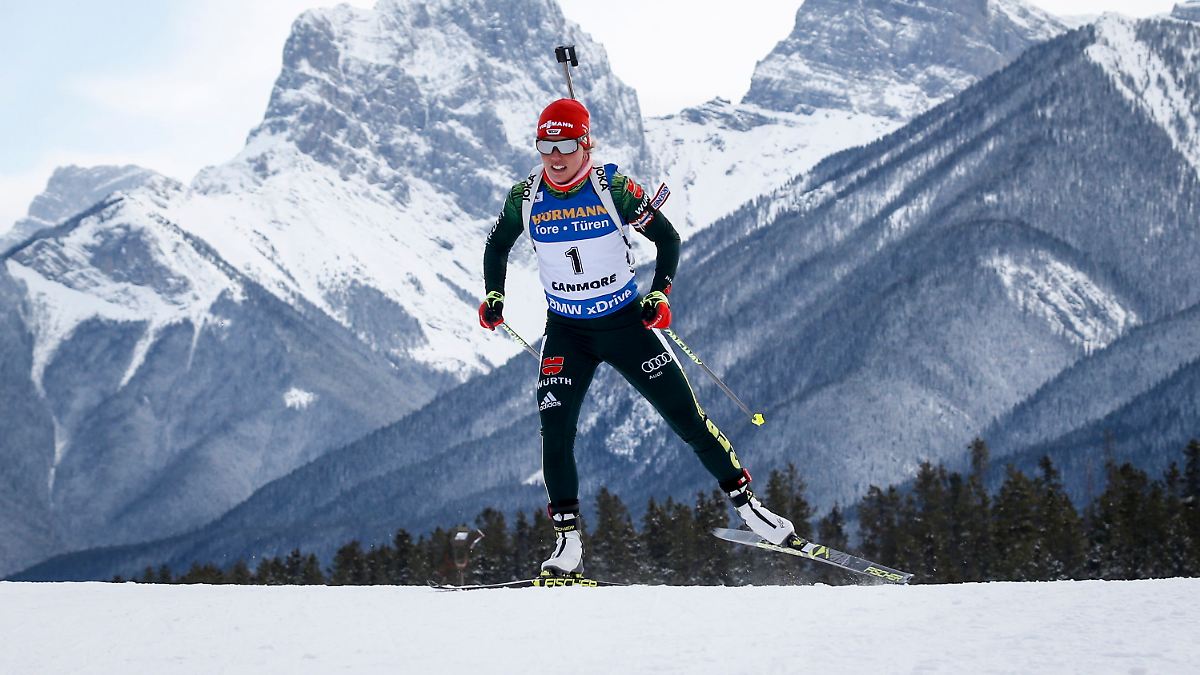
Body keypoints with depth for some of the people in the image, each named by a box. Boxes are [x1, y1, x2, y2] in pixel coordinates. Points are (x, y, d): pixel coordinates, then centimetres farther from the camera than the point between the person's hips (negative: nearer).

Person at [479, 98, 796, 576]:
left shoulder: (613, 188, -14)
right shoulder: (526, 197, -6)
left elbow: (667, 237, -5)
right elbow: (498, 245, 12)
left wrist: (659, 294, -18)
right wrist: (493, 296, -2)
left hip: (626, 323, -2)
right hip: (566, 331, 2)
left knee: (686, 417, -3)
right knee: (554, 430, -12)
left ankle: (746, 503, 9)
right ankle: (567, 543, -2)